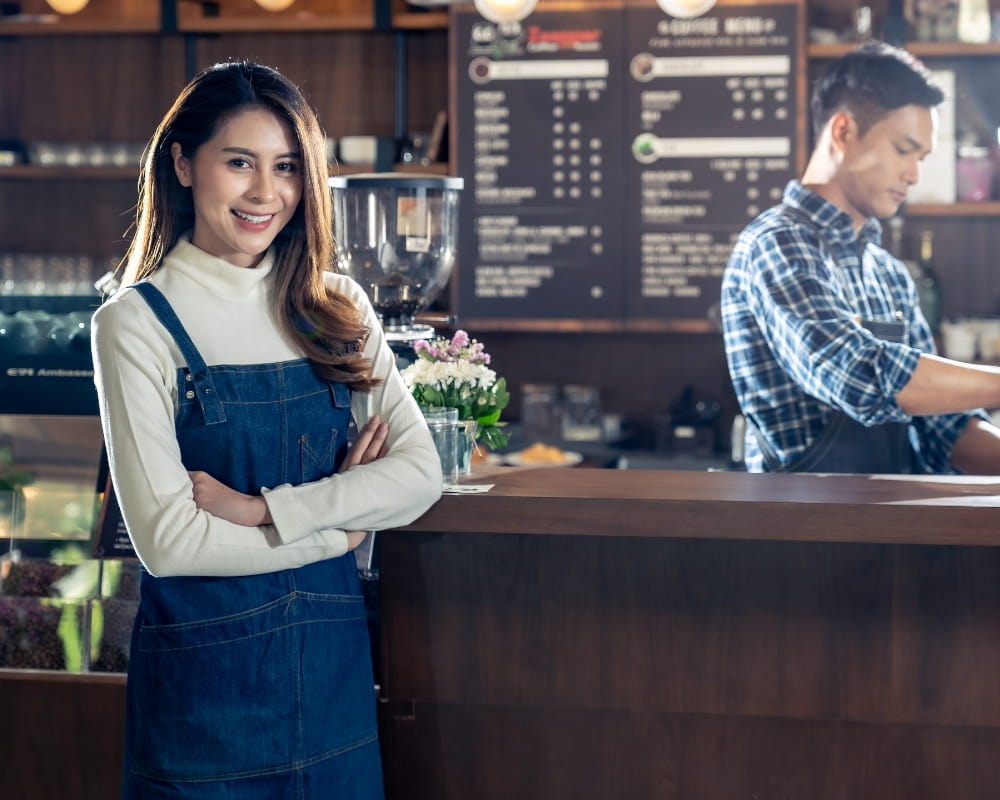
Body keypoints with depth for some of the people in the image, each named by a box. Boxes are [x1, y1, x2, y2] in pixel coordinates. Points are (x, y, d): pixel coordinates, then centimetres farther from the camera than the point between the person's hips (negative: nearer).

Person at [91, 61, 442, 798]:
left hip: (333, 662, 4)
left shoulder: (338, 308, 5)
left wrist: (260, 508, -16)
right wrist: (340, 525, -8)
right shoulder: (138, 323, -8)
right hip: (206, 674, -4)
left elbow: (420, 473, -5)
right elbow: (167, 537, -15)